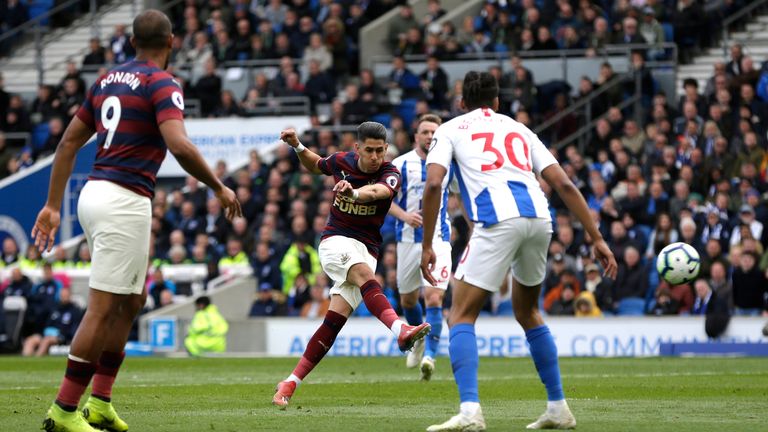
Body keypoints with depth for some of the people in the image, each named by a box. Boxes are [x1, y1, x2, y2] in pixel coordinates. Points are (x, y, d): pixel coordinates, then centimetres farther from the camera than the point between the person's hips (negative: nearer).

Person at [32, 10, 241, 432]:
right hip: (125, 202, -9)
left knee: (132, 300, 18)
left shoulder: (108, 80, 15)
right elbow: (180, 146, -23)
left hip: (95, 193, 9)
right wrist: (219, 188, -9)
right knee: (103, 309, -6)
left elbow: (68, 142, 17)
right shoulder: (162, 84, -9)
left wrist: (53, 205, 19)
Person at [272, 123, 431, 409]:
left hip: (367, 250, 1)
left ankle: (291, 383, -4)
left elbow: (379, 190, -35)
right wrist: (297, 146, 7)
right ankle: (400, 330, -57)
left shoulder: (390, 175, -8)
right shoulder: (342, 162, 1)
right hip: (336, 241, -1)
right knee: (363, 272, -34)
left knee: (335, 321, -10)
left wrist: (354, 193, -56)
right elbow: (315, 166, 26)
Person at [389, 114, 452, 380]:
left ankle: (429, 355, -22)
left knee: (434, 298, -17)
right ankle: (420, 339, 44)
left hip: (438, 240, -1)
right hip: (408, 239, 1)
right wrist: (404, 215, -21)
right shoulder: (401, 164, -1)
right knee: (408, 299, 15)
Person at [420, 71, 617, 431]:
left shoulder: (450, 130, 19)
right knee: (527, 313, 25)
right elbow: (564, 185, 19)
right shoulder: (520, 130, 30)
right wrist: (597, 239, 18)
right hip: (539, 216, 5)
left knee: (462, 315, 2)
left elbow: (433, 185, 2)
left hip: (497, 221, -5)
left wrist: (427, 247, 4)